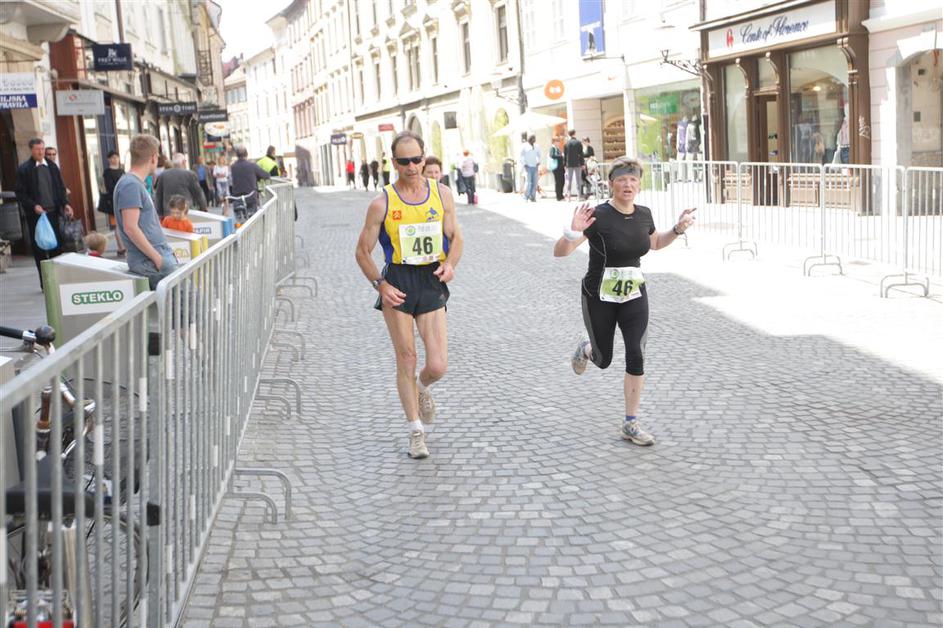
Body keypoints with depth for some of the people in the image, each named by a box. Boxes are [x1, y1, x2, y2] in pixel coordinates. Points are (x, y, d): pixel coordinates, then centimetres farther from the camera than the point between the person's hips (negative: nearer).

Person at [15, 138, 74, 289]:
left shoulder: (52, 166, 9)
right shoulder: (24, 169, -2)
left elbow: (60, 188, 12)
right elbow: (20, 193, -4)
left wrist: (65, 204, -3)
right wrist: (34, 206, -16)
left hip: (53, 212, 3)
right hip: (35, 214, -3)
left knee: (56, 246, 3)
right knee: (39, 248, 3)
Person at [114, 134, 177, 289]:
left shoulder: (136, 183, 17)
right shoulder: (131, 185, -13)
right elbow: (131, 228, -20)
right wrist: (158, 259, -18)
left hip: (159, 254, 10)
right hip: (148, 260, -9)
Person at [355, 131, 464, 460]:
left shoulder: (442, 194, 3)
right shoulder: (382, 203, -4)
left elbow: (456, 237, 14)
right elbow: (363, 251, 2)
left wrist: (450, 264, -6)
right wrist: (380, 285, -11)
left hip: (432, 283, 2)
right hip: (397, 283, -2)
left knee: (438, 365, -5)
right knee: (406, 358, 3)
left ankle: (422, 388, 33)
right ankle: (416, 431, 18)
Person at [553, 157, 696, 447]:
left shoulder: (644, 214, -2)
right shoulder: (598, 216, -20)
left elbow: (655, 243, 21)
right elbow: (559, 252, -24)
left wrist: (677, 229, 5)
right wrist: (573, 233, -44)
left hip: (634, 295, 3)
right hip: (599, 298, -3)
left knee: (636, 356, -8)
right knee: (604, 359, 12)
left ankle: (631, 423, 5)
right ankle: (586, 349, 51)